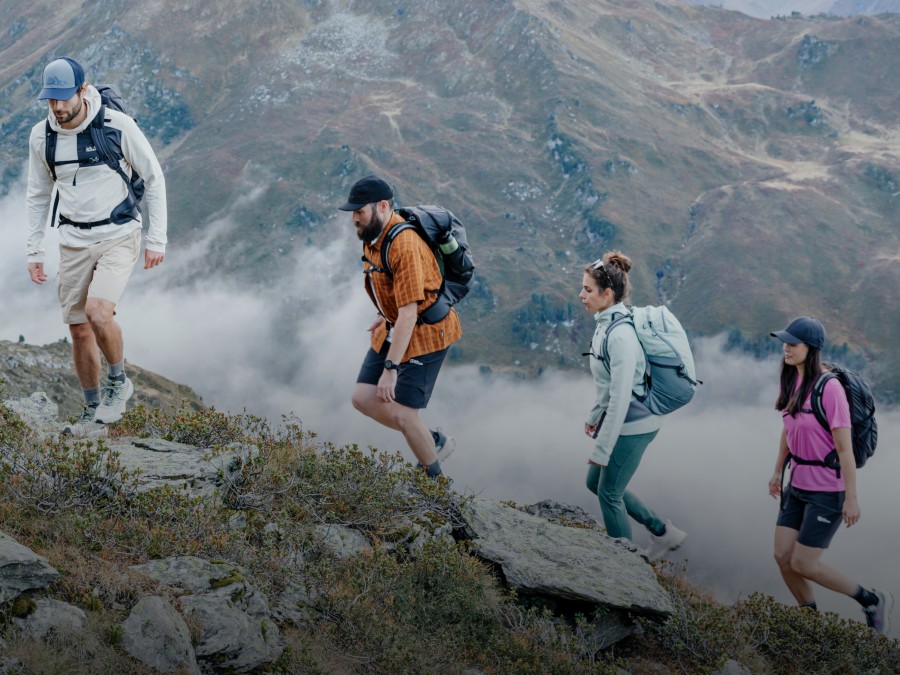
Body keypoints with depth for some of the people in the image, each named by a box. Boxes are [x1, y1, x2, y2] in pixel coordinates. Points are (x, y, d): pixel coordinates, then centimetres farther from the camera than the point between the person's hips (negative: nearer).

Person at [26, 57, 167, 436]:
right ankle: (94, 414, 21)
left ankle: (118, 382, 2)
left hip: (118, 236, -4)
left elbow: (153, 178, -4)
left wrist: (157, 239, -6)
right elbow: (38, 196, 11)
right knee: (79, 330, 5)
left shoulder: (118, 126, -14)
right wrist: (34, 251, 8)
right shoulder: (41, 136, -2)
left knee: (97, 312, -25)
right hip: (74, 241, 4)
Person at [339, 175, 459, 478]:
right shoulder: (373, 235, 0)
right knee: (363, 398, 3)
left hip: (425, 333, -9)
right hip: (394, 327, 9)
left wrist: (391, 368, -31)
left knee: (401, 413, -7)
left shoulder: (404, 245, -30)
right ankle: (433, 442, 20)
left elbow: (409, 313, -31)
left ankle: (435, 480, 17)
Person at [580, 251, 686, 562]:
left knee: (609, 492, 5)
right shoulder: (606, 324, 3)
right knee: (595, 482, 20)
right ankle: (663, 531, 29)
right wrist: (594, 416, 23)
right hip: (618, 419, 10)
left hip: (632, 425, -10)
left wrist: (602, 449, -23)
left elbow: (620, 396, -27)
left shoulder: (620, 335, -26)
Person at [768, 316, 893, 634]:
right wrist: (778, 470, 21)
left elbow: (844, 447, -20)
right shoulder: (790, 381, 2)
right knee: (782, 556, 6)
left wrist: (852, 496, -18)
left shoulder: (829, 387, -22)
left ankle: (872, 601, 15)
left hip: (827, 491, -8)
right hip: (798, 485, 8)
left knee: (803, 564, -4)